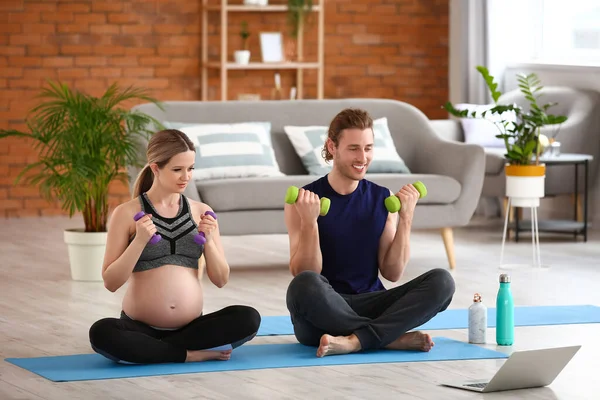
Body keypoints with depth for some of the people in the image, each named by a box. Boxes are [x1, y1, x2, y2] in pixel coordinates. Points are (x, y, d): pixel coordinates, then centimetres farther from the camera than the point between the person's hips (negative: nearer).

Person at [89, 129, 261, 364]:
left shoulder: (202, 212, 6)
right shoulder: (127, 213, -3)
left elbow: (220, 280, 8)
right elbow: (111, 282, -6)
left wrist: (208, 240, -8)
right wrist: (139, 241, -18)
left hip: (192, 327, 3)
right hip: (141, 328, -3)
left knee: (248, 319, -25)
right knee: (101, 334, -35)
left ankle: (147, 351, -14)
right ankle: (194, 354, -19)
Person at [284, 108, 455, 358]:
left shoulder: (383, 199, 7)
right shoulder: (303, 202, -5)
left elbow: (392, 273, 5)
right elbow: (304, 275, -11)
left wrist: (406, 218, -5)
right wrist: (309, 221, -24)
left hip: (367, 307, 3)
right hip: (321, 317, -3)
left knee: (441, 281, -20)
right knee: (304, 285, -38)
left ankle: (355, 341, -29)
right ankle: (394, 338, -22)